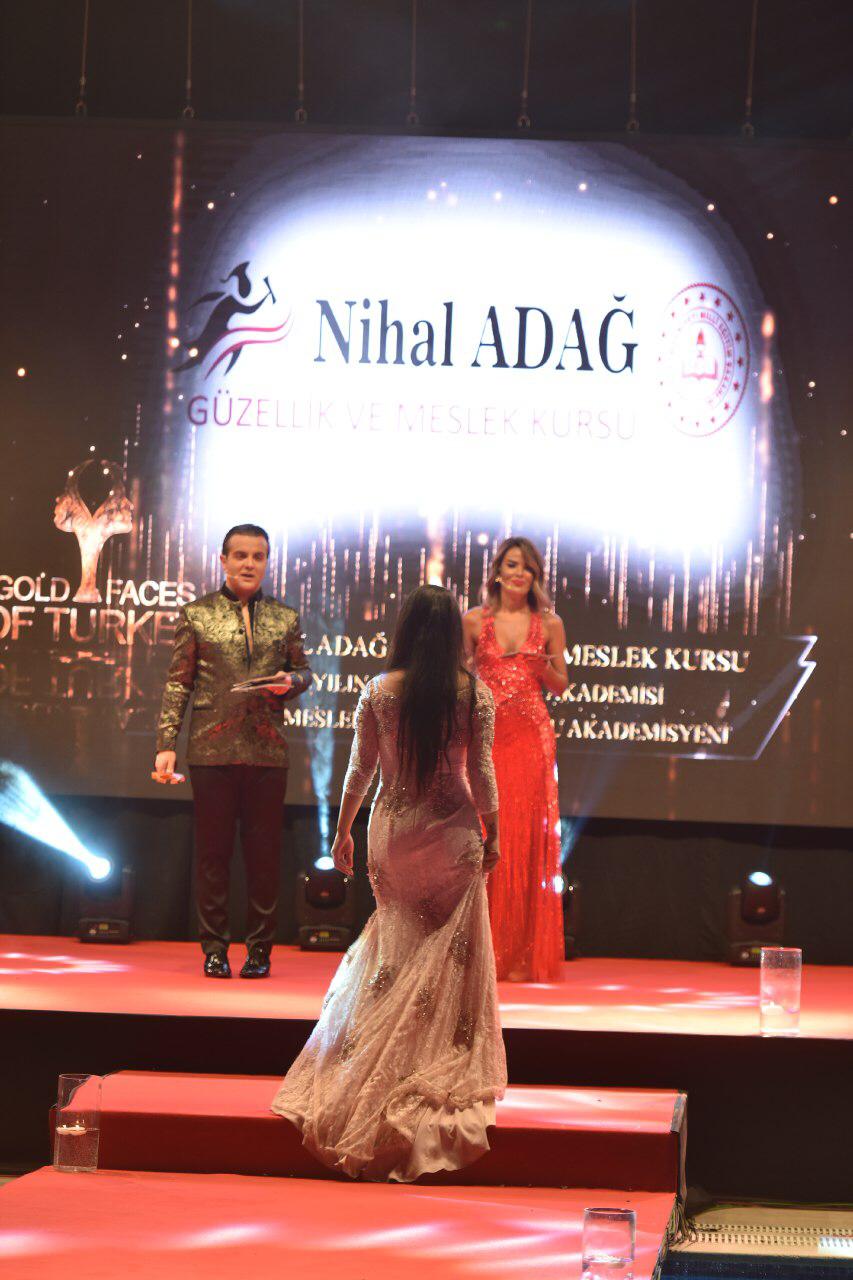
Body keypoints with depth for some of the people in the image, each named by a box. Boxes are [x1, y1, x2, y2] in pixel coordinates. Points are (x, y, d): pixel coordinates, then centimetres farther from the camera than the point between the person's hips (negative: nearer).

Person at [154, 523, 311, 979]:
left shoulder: (285, 618, 11)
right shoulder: (196, 615, 6)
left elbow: (303, 670, 20)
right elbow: (178, 683, 5)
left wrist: (290, 681, -5)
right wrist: (166, 744, -2)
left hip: (267, 750, 1)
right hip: (212, 749, -1)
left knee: (264, 854, 2)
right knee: (212, 852, 2)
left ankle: (259, 949, 11)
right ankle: (214, 948, 10)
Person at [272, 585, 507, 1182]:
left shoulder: (379, 691, -4)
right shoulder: (476, 695, -7)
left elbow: (359, 770, 1)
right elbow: (482, 772, -5)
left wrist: (343, 831, 11)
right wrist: (492, 834, 6)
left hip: (392, 833, 2)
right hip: (453, 835, -2)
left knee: (396, 945, 14)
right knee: (450, 952, 7)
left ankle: (378, 1066, 16)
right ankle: (446, 1063, 7)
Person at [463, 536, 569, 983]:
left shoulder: (549, 624, 7)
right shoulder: (474, 620, 7)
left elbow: (560, 685, 12)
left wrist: (541, 665, -6)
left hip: (530, 736, 0)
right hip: (484, 733, 0)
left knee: (526, 838, -2)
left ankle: (523, 954, 4)